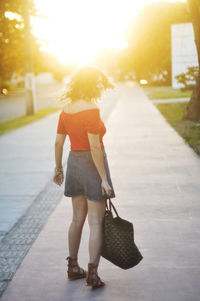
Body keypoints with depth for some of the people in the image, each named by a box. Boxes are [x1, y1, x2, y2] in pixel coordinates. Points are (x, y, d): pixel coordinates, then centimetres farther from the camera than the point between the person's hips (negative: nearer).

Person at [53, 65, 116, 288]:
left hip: (74, 163, 7)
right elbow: (95, 147, -22)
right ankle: (92, 273, 4)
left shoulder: (65, 110, 4)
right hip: (92, 165, -7)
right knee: (96, 222, 1)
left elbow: (58, 143, 9)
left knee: (77, 219, 18)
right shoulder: (91, 109, -18)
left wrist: (58, 168, 20)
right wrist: (104, 178, -18)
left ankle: (73, 267, 27)